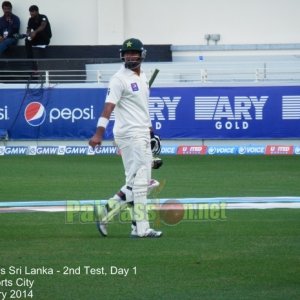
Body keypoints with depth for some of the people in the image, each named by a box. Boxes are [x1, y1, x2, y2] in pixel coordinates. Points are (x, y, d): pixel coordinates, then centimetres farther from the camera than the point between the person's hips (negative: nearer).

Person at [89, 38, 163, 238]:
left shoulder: (143, 77, 14)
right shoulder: (119, 79, -12)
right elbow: (109, 107, -21)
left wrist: (150, 128, 21)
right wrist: (99, 133, -31)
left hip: (143, 135, 9)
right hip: (129, 135, -9)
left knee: (142, 182, 11)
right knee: (138, 181, -9)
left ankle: (105, 211, 13)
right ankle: (141, 228, -6)